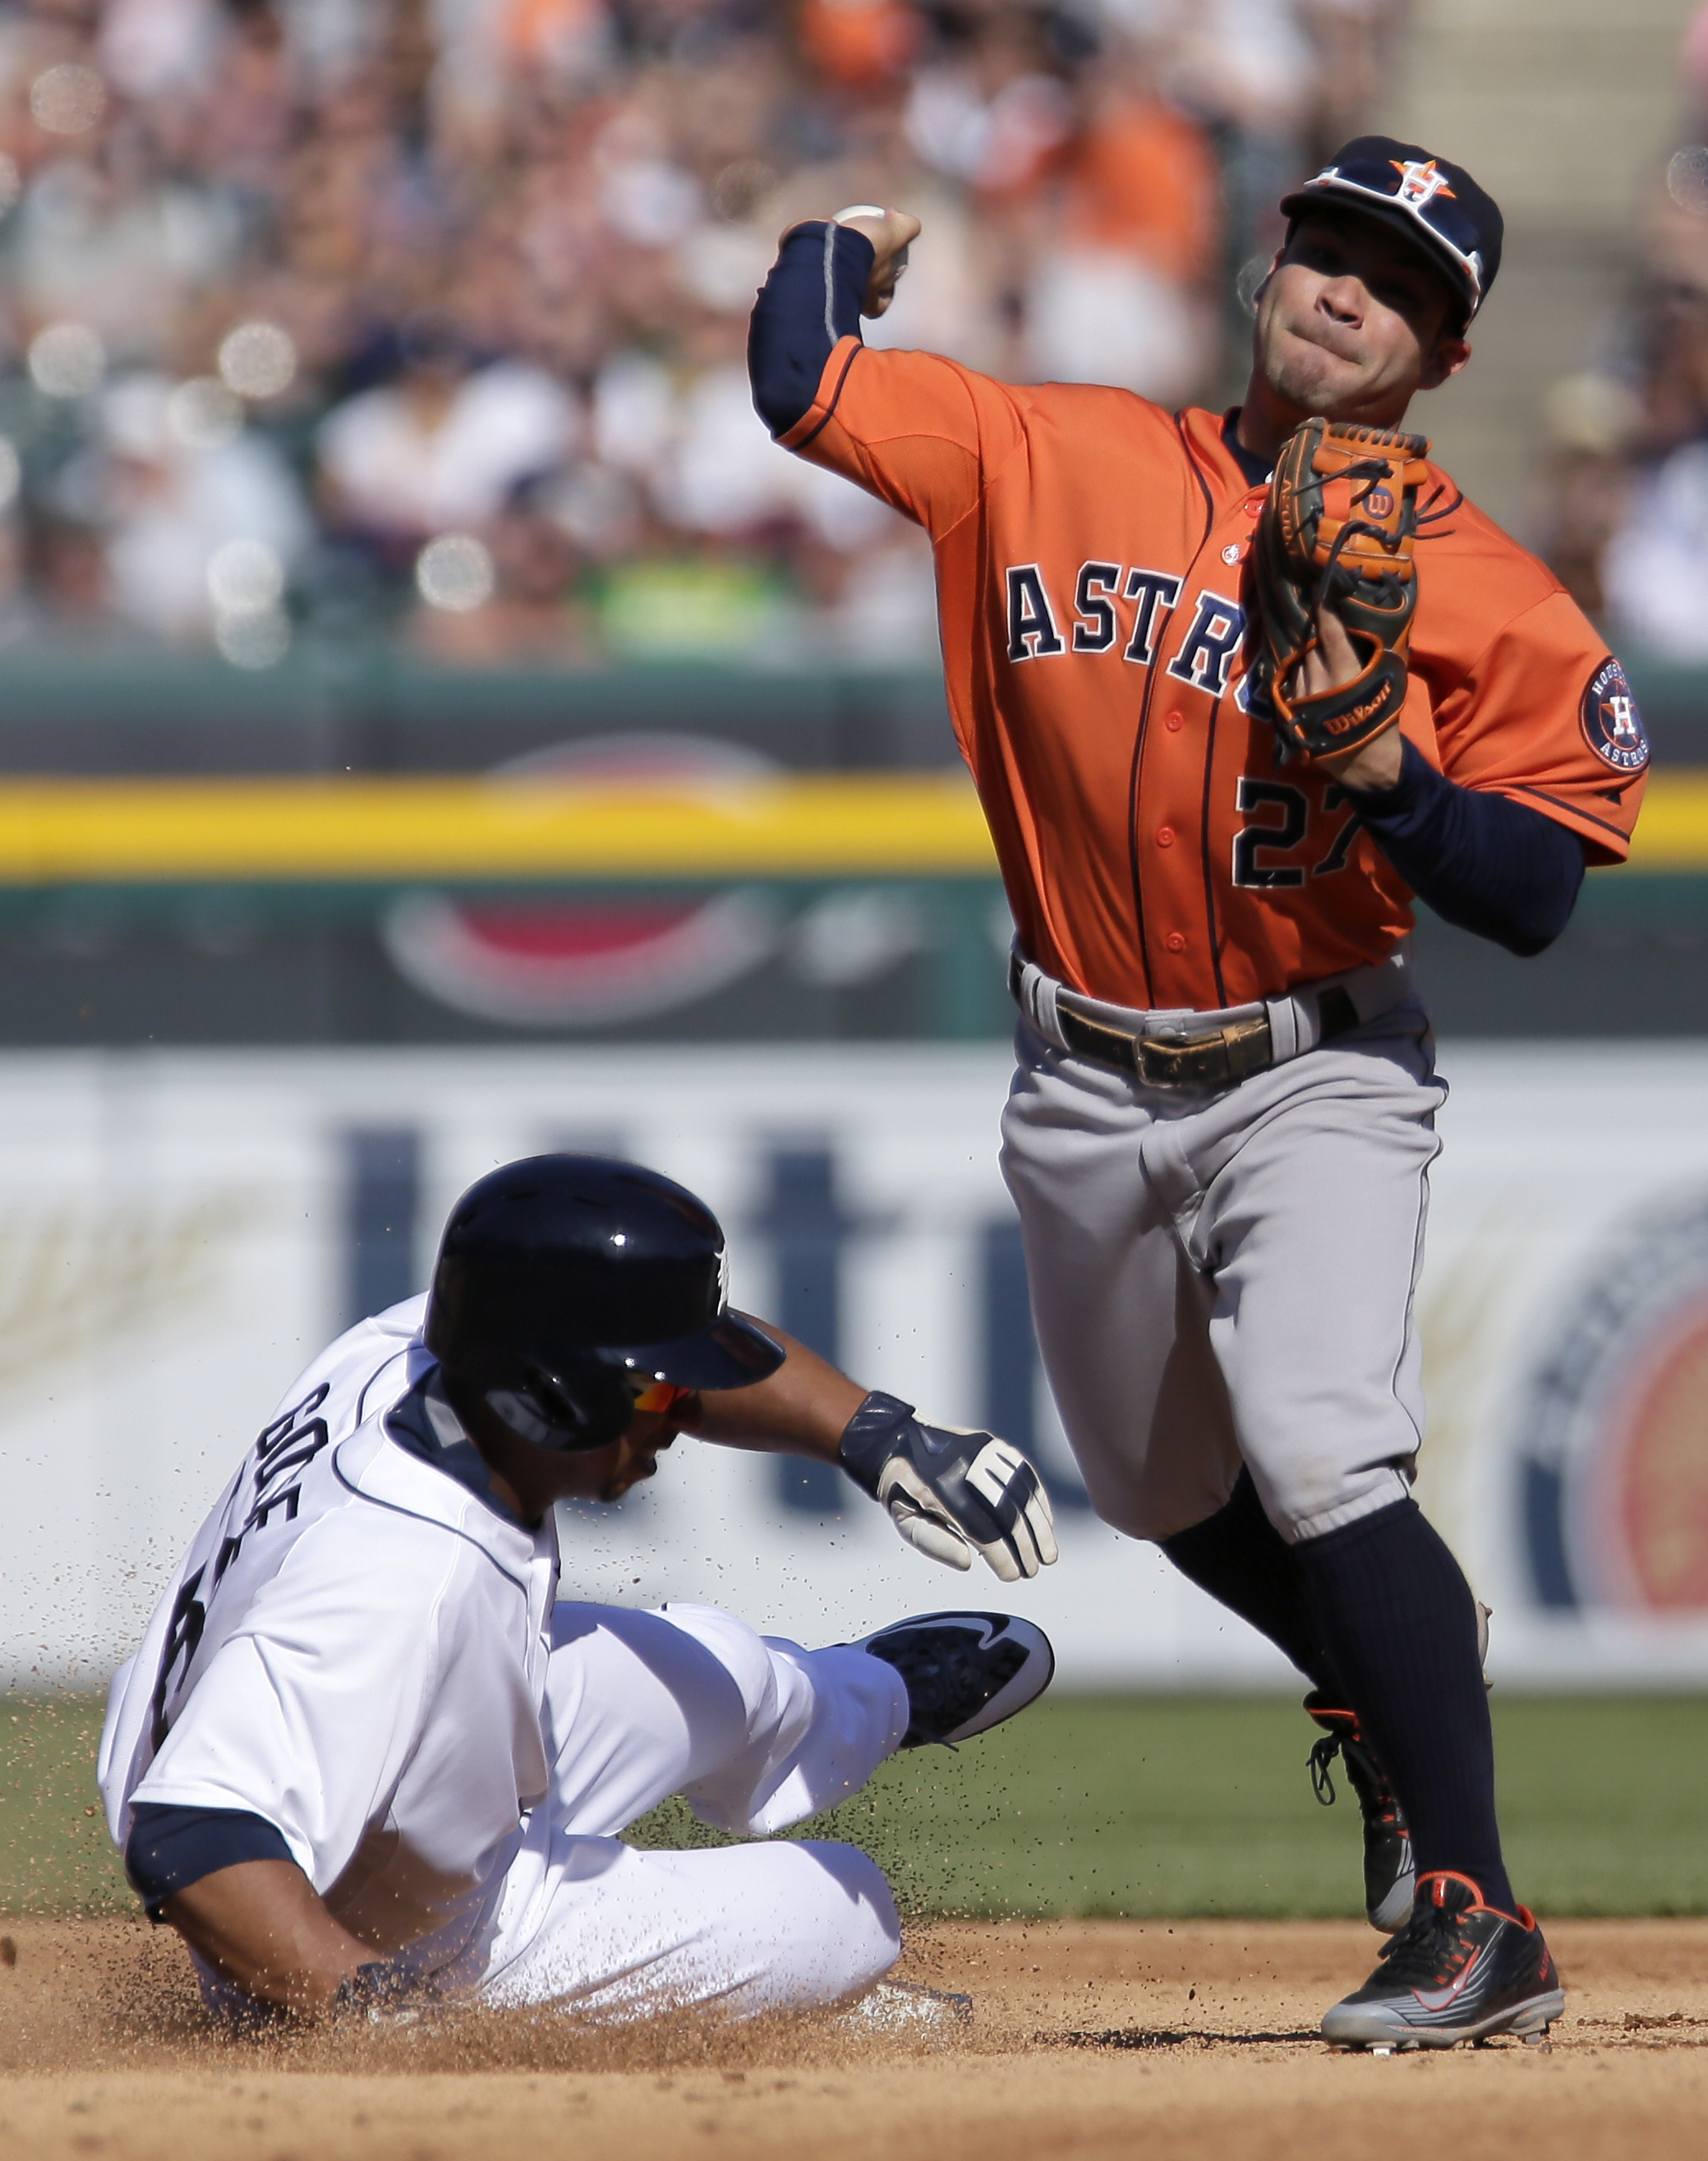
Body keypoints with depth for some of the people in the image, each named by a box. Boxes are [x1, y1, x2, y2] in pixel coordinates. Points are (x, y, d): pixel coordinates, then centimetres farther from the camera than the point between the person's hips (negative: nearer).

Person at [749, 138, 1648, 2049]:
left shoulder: (1479, 592, -8)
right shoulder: (1053, 458, 0)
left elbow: (1534, 899, -10)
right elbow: (800, 382, -1)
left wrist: (1388, 779, -26)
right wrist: (852, 241, 15)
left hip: (1316, 1082, -5)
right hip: (1087, 1089, 5)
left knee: (1319, 1463, -25)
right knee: (1171, 1496, 19)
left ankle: (1473, 1921, -23)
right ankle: (1386, 1700, 49)